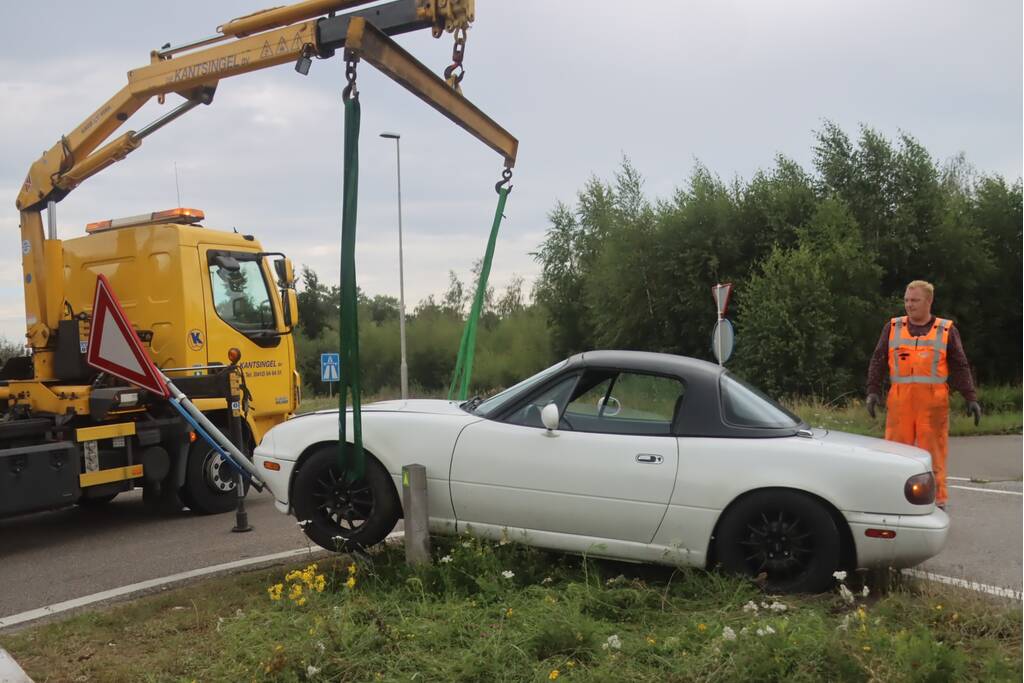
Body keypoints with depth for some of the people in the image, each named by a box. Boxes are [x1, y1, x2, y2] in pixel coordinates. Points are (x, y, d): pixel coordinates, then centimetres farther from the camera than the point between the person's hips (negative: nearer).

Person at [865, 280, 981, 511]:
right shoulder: (892, 328, 11)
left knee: (933, 453, 2)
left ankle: (938, 501, 10)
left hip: (933, 402, -1)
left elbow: (960, 367, 8)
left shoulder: (946, 330, 9)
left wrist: (971, 398, 0)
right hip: (900, 401, 1)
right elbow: (877, 361, 8)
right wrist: (873, 391, -3)